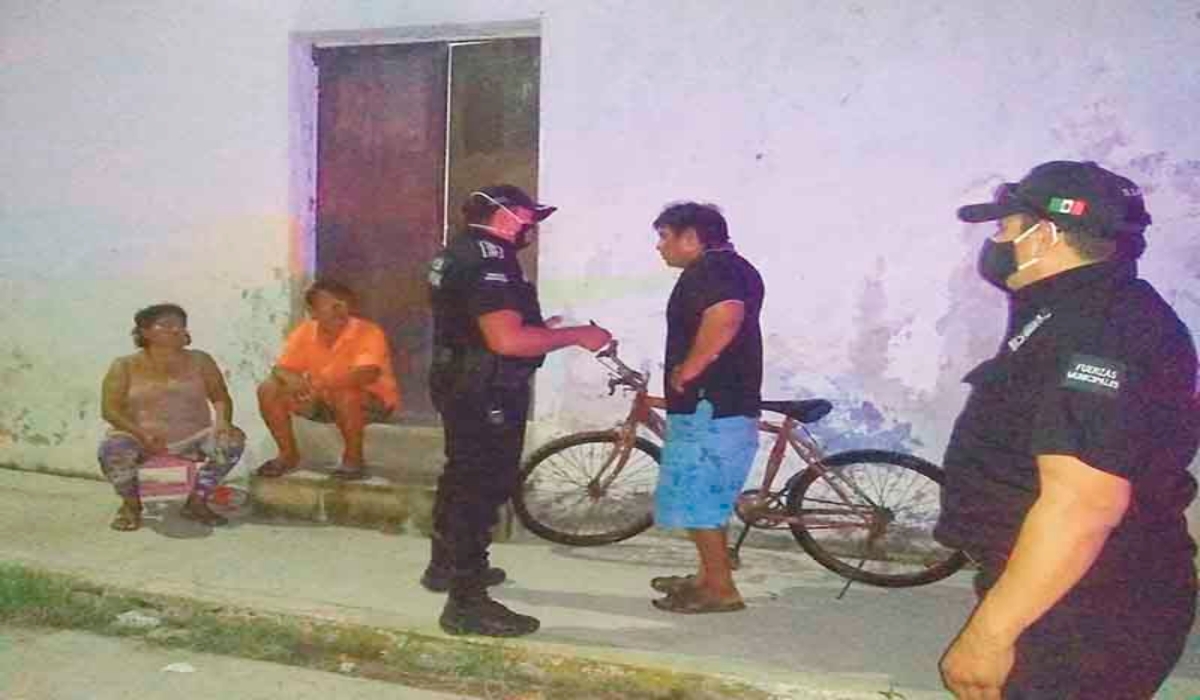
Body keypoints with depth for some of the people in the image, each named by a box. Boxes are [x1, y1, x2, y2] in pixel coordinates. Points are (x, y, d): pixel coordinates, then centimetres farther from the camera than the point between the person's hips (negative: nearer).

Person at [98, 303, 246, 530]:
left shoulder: (199, 361, 9)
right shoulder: (125, 366, 3)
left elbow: (220, 397, 5)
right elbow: (110, 409, -5)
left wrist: (222, 421, -18)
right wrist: (141, 433, -22)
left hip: (192, 438, 2)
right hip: (140, 438, -1)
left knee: (233, 440, -25)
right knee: (111, 448, -33)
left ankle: (196, 502, -6)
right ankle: (131, 503, -2)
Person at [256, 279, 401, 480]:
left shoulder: (368, 333, -24)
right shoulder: (304, 333, -8)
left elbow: (367, 374, -38)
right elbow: (281, 369, -8)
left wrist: (319, 383, -48)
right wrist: (293, 380, -34)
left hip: (373, 402, -5)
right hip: (324, 401, 5)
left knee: (345, 395, -38)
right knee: (268, 390, -10)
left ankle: (353, 457, -12)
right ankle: (288, 454, 7)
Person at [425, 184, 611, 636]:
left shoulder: (461, 252, 12)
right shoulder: (488, 259, -21)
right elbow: (506, 340, -31)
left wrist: (536, 327, 19)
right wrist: (577, 335, -21)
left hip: (462, 384, 11)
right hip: (486, 393, -11)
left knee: (463, 476, 23)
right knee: (484, 487, -6)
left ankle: (446, 566, 40)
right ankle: (467, 603, -1)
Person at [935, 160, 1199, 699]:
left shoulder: (1096, 329, -23)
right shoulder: (1085, 315, 11)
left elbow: (1083, 505, -31)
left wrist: (990, 631, -27)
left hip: (1085, 629, -10)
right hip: (1070, 609, 10)